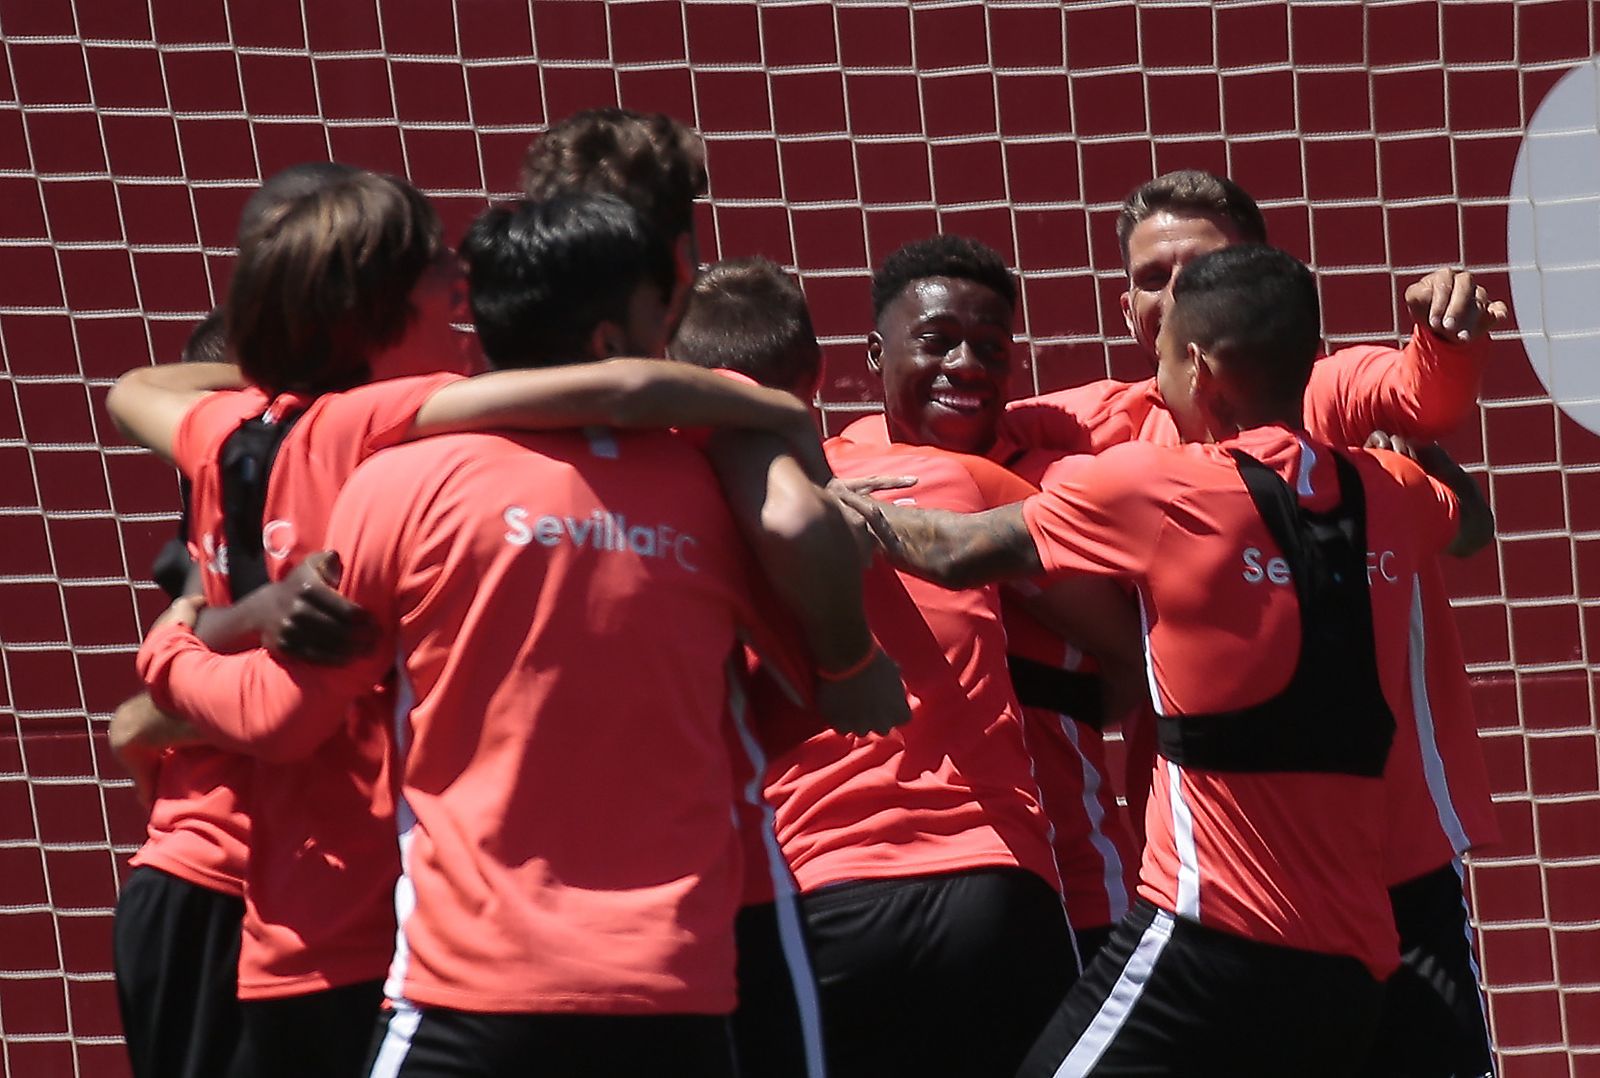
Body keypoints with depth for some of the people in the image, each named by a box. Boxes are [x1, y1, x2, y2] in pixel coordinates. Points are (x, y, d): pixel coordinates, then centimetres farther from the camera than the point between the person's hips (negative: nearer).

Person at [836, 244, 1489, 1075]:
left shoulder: (1156, 487, -6)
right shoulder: (1385, 493, 9)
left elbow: (954, 554, 6)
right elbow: (1467, 523, 35)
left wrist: (857, 509, 24)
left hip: (1216, 939, -7)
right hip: (1354, 957, 7)